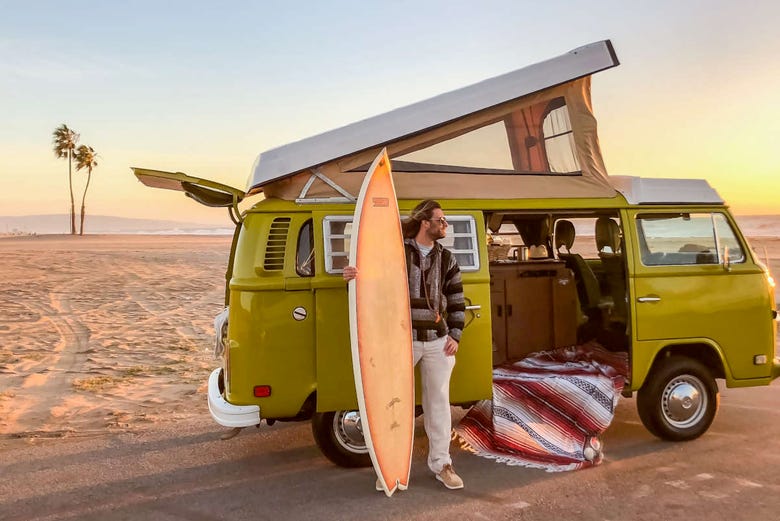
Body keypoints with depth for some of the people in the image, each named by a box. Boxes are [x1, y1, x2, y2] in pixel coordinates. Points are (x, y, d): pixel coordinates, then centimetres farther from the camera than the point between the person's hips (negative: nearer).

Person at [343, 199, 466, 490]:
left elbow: (457, 301, 12)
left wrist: (455, 335, 4)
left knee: (438, 402, 12)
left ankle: (441, 463, 25)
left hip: (438, 342, 4)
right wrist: (351, 277, -22)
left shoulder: (447, 260, 9)